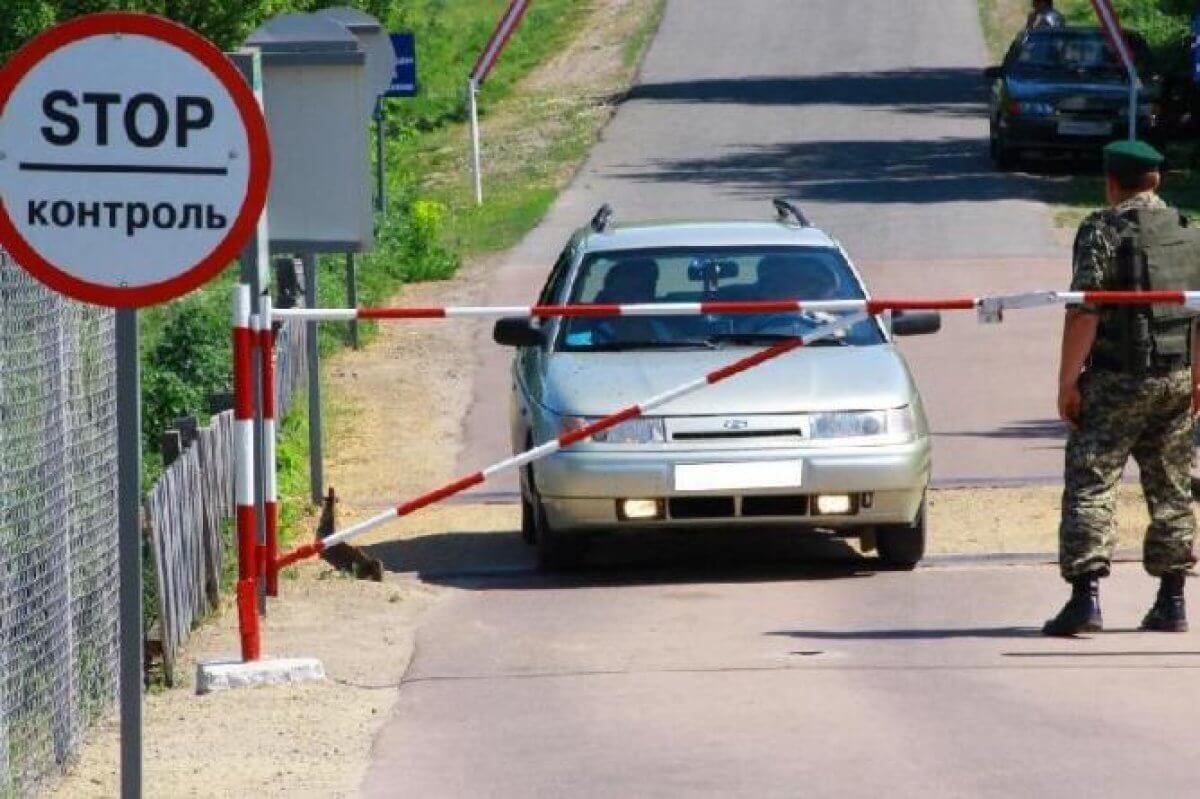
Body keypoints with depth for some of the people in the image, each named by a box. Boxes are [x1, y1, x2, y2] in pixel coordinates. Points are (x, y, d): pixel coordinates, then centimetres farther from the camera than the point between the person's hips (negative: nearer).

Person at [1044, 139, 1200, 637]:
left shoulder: (1103, 231, -9)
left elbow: (1085, 311, -15)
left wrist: (1068, 381, -11)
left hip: (1116, 381, -6)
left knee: (1090, 485, -4)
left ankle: (1086, 596, -14)